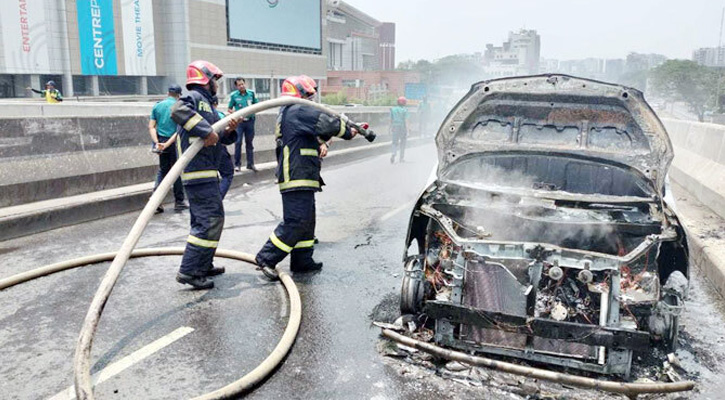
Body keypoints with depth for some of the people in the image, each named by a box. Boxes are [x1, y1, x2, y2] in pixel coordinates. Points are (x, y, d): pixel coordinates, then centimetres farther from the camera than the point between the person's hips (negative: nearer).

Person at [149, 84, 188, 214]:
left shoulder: (157, 106, 7)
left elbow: (151, 127, 0)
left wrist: (157, 142, -7)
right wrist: (168, 144, -16)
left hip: (161, 141, 4)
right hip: (175, 143, -4)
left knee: (162, 171, 12)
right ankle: (179, 202, 14)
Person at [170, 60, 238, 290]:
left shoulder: (206, 103, 25)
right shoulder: (194, 97, -6)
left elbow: (223, 138, 22)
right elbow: (178, 110, -29)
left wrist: (230, 130, 0)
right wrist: (206, 130, -31)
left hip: (205, 172, 11)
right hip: (198, 170, -11)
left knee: (204, 220, 17)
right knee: (210, 221, -13)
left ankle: (203, 266, 28)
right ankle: (188, 271, -10)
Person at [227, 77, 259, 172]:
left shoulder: (251, 93, 4)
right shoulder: (233, 95, -1)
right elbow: (229, 109, 4)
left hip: (250, 121, 2)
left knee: (249, 142, 9)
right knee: (238, 142, -5)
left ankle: (250, 163, 16)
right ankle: (237, 164, 4)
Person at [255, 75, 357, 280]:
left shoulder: (286, 113, 22)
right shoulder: (298, 111, -12)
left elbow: (312, 133, 23)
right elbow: (327, 123, -16)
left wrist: (321, 144, 4)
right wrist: (348, 132, -1)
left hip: (302, 178, 11)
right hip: (297, 178, -11)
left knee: (307, 220, 15)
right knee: (296, 221, -11)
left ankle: (302, 261, 22)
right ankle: (266, 258, -6)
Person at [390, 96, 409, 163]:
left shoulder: (393, 109, 2)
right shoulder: (404, 110, -9)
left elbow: (391, 120, 5)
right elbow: (406, 121, -13)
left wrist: (391, 128, 16)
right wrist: (407, 131, -12)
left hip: (395, 128, 2)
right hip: (403, 128, -2)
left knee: (395, 143, 6)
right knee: (402, 143, 13)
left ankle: (393, 154, -21)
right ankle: (402, 158, 19)